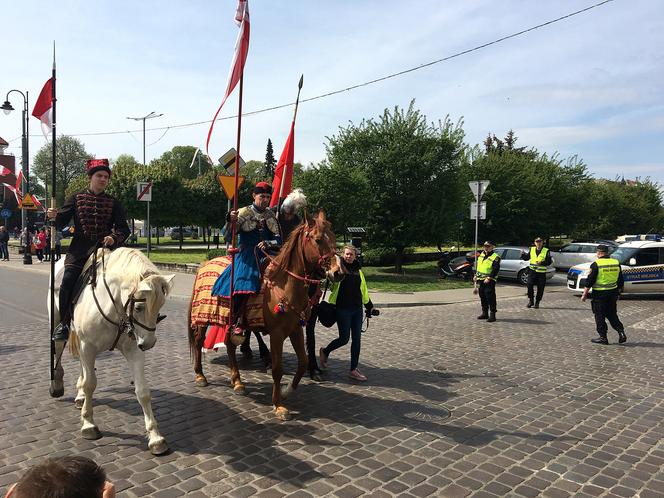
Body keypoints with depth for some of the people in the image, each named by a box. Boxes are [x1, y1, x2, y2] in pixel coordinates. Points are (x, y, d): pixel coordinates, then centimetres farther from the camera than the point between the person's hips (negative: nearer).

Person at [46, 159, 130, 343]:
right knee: (68, 280, -17)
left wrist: (114, 237, -15)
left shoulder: (113, 203, 12)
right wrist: (53, 216, -13)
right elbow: (60, 223, 9)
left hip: (104, 247, 0)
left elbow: (124, 229, 6)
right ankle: (64, 323, -1)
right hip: (79, 248, 0)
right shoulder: (76, 198, 12)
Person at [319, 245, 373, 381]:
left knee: (357, 339, 4)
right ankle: (325, 351, 27)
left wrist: (368, 305, 22)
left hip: (357, 309, 6)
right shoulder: (338, 269, -4)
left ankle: (354, 370, 14)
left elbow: (364, 290, 21)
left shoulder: (358, 271, 13)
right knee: (344, 338, -2)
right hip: (342, 309, -5)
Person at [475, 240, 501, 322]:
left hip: (489, 281, -8)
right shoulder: (481, 255, 13)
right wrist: (476, 275, 14)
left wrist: (489, 278, -23)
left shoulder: (495, 257, -11)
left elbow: (495, 269, -17)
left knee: (490, 298, -7)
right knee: (482, 297, 14)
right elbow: (478, 266, 22)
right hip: (481, 280, 8)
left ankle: (492, 315, -2)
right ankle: (484, 313, 24)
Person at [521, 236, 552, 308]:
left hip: (541, 273, -1)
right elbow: (526, 258, 15)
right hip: (532, 271, 2)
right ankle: (530, 301, 10)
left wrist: (541, 263, -20)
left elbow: (549, 262, -4)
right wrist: (523, 255, -6)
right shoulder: (531, 249, 8)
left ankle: (537, 302, 16)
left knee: (540, 289, 2)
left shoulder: (546, 251, 0)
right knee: (530, 286, -7)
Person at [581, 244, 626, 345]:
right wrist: (618, 293, 24)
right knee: (612, 314, 18)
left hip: (599, 293, -6)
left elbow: (589, 281, -13)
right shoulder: (616, 263, 7)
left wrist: (584, 294, -7)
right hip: (613, 293, 6)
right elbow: (621, 281, 14)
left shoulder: (596, 264, -12)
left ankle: (603, 337, 7)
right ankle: (621, 331, 8)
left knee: (600, 316, 3)